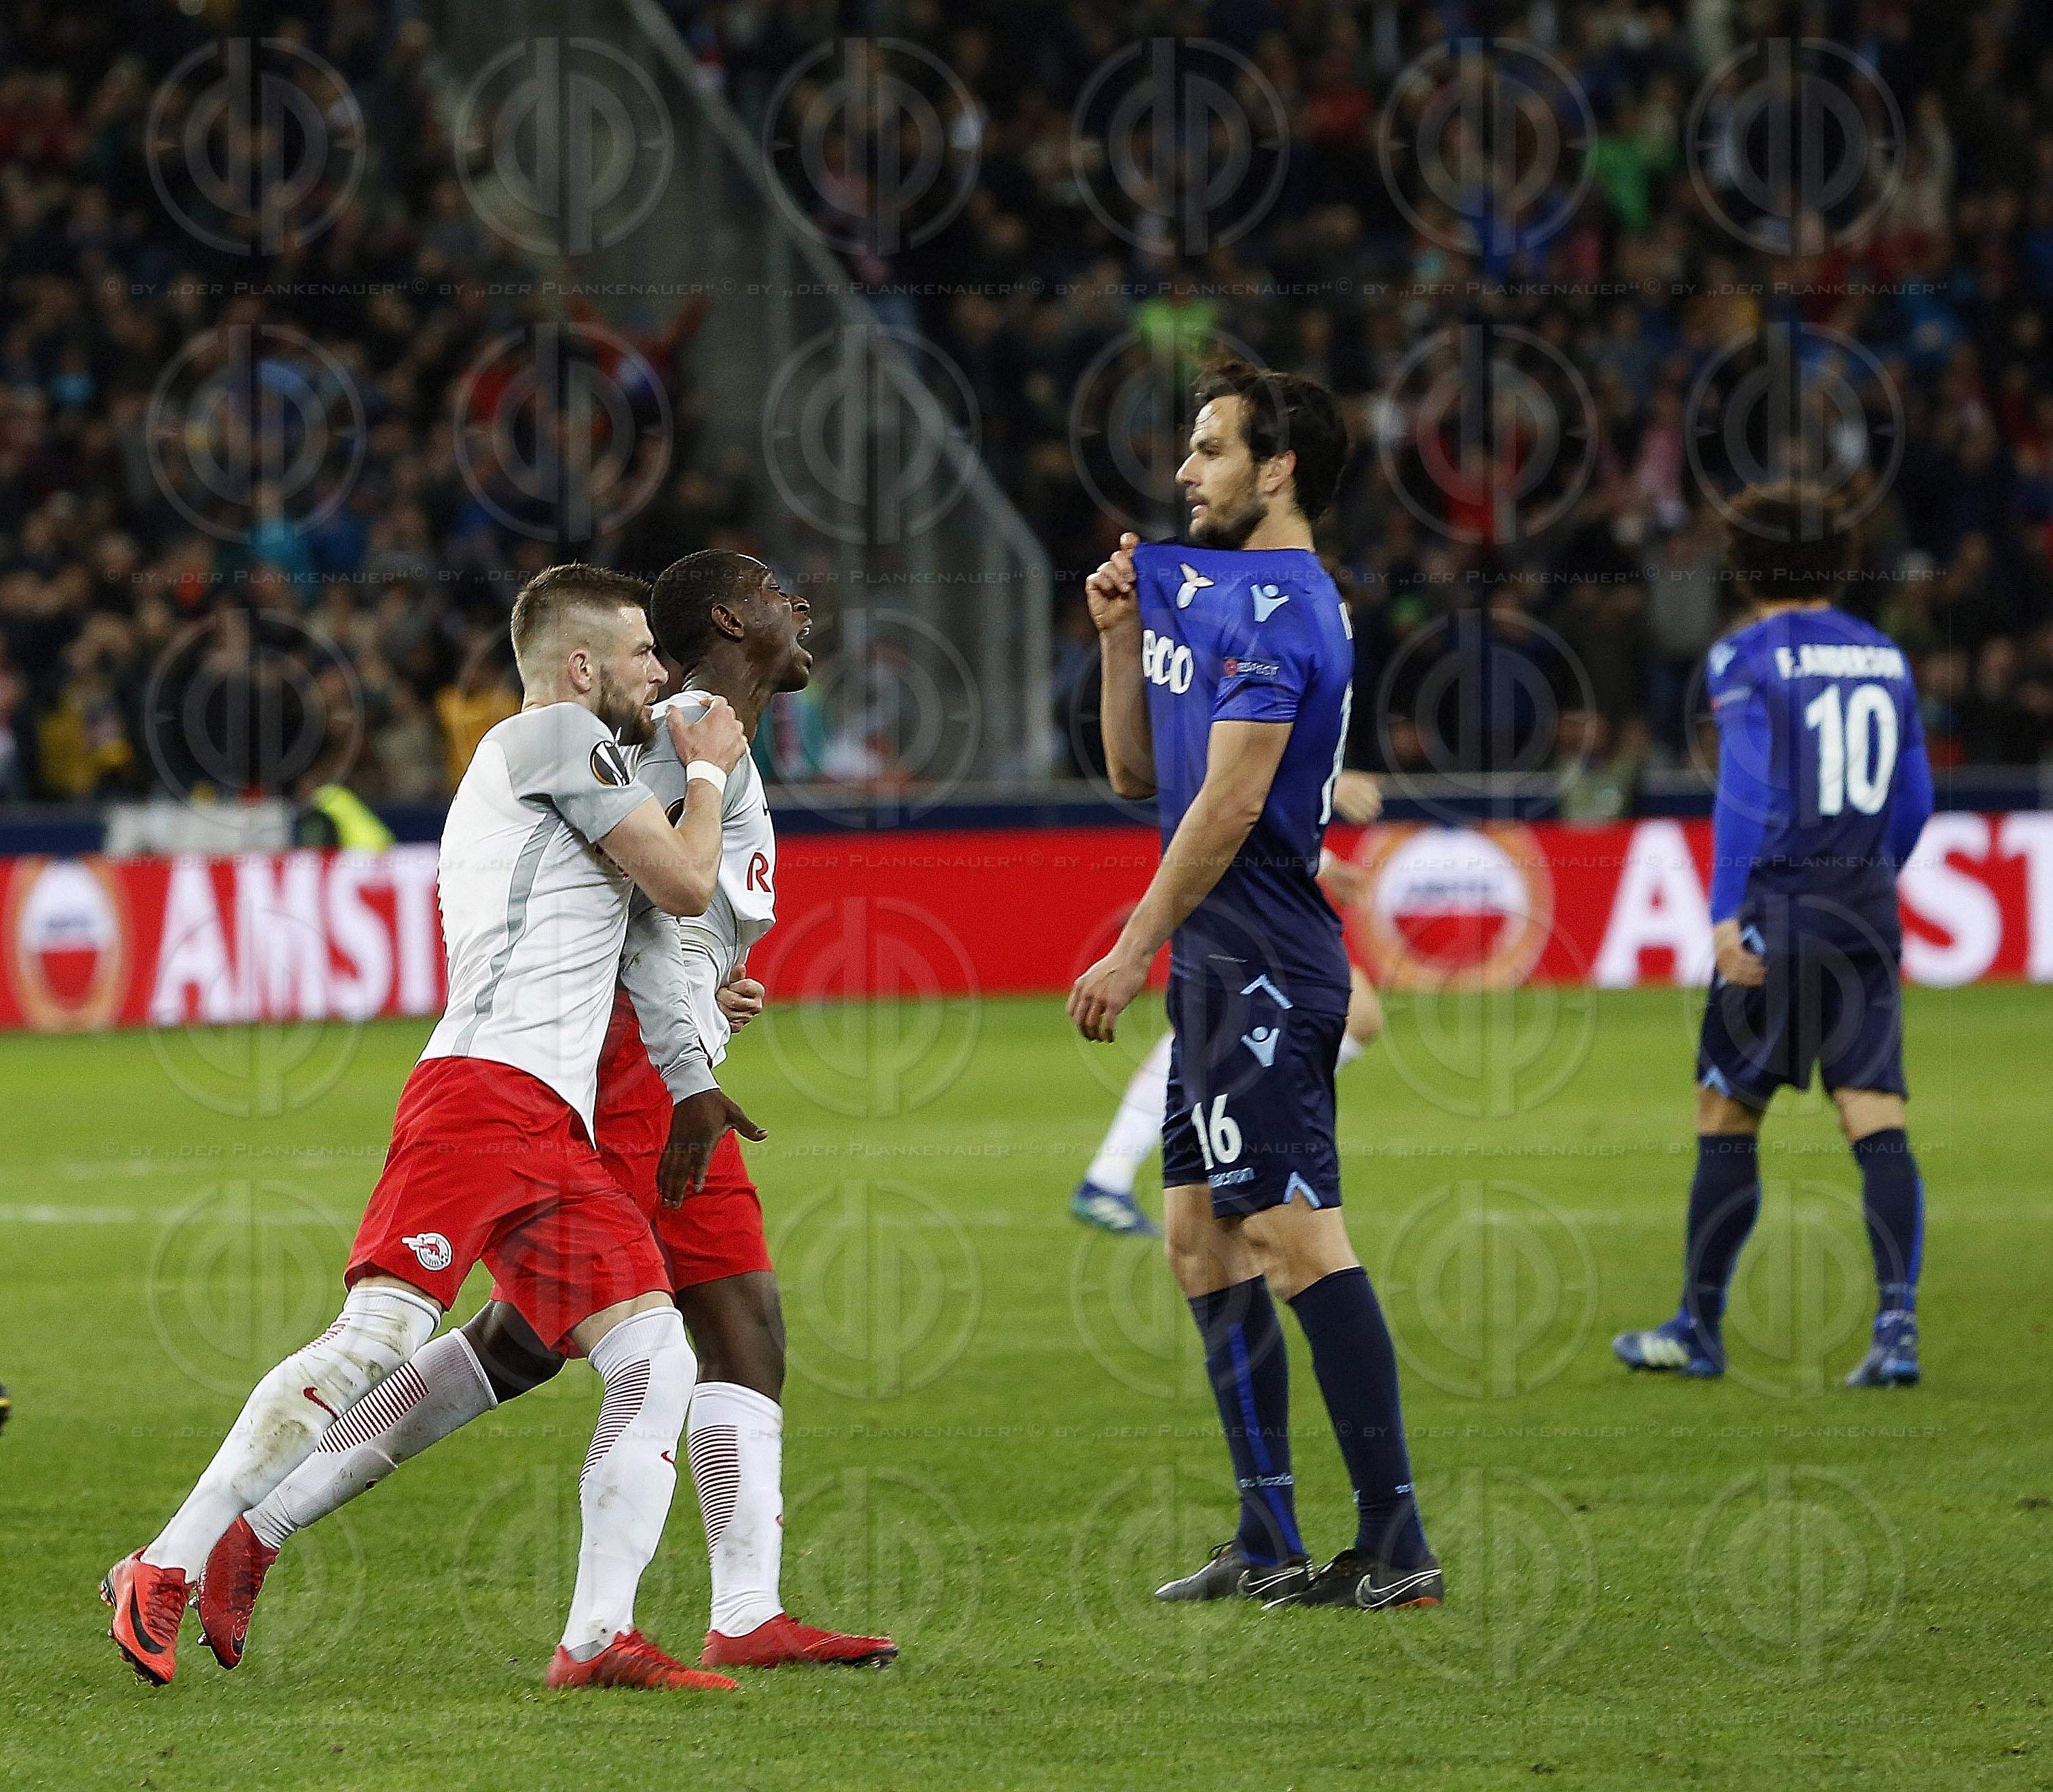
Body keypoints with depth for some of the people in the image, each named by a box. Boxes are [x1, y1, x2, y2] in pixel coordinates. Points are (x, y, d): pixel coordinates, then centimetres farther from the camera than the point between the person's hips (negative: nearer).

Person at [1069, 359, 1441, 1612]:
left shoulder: (1281, 611, -13)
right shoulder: (1215, 593, 18)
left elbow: (1227, 803, -19)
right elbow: (1139, 775, 22)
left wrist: (1134, 951, -18)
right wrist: (1122, 638, 10)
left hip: (1263, 969, -11)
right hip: (1221, 971, 11)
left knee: (1293, 1235, -13)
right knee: (1201, 1238, 11)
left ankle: (1396, 1544, -15)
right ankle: (1270, 1544, 15)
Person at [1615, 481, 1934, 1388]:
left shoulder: (1746, 658, -6)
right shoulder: (1884, 658, 10)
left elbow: (1747, 793, -14)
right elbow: (1912, 802, 14)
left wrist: (1726, 914, -15)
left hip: (1777, 912, -4)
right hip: (1865, 917, 4)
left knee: (1726, 1125, 6)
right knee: (1877, 1125, -1)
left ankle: (1699, 1328, 14)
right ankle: (1897, 1323, -13)